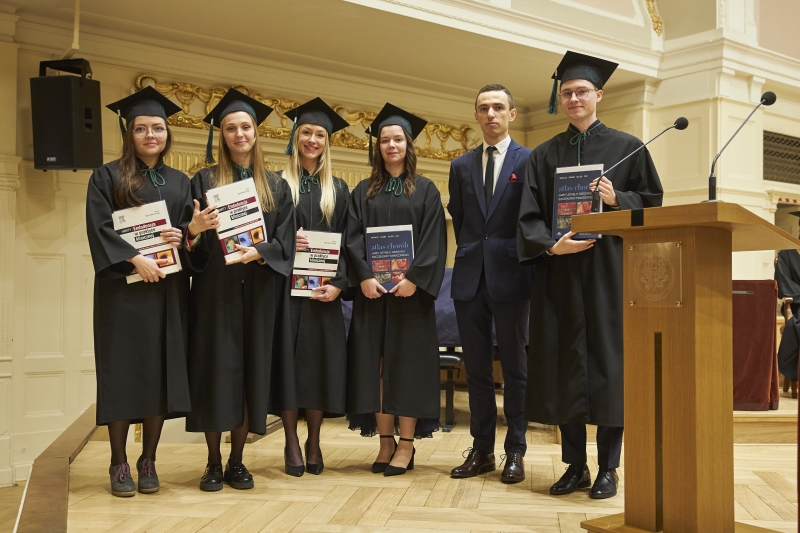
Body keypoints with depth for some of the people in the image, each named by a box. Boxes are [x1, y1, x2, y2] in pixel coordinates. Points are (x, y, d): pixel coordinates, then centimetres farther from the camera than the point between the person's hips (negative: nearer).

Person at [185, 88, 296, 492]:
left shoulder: (276, 187, 11)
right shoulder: (204, 181, 6)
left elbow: (285, 239, 3)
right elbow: (193, 240, 1)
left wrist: (260, 252, -16)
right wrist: (195, 231, -22)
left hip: (257, 291, 2)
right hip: (215, 289, -1)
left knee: (252, 371, 3)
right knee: (216, 369, -1)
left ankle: (237, 461, 14)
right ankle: (214, 463, 10)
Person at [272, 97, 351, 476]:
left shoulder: (338, 189, 12)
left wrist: (338, 282, -9)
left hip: (323, 288, 2)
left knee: (320, 359, 2)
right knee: (289, 358, -2)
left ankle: (313, 443, 13)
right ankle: (292, 443, 8)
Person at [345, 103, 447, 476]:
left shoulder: (425, 190, 6)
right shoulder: (363, 191, 12)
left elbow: (433, 239, -3)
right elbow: (353, 238, 3)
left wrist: (414, 278, -15)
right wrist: (364, 277, -12)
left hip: (410, 289, -2)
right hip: (371, 289, 2)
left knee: (408, 362, -2)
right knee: (375, 363, 2)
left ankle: (407, 444, 4)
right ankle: (385, 441, 10)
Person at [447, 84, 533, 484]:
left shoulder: (530, 161, 1)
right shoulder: (461, 166, 13)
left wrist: (517, 257, -3)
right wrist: (471, 251, 9)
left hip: (510, 276, -4)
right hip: (470, 278, 4)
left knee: (514, 367, 4)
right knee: (476, 368, 8)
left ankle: (515, 453, 13)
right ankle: (481, 450, 17)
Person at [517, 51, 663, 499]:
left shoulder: (627, 148, 7)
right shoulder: (545, 155, 12)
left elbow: (652, 202, 5)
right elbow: (530, 215, 4)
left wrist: (616, 199, -14)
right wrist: (551, 245, -14)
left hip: (610, 268, -2)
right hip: (559, 271, 2)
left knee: (609, 359, -2)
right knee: (565, 362, 3)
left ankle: (608, 467, 8)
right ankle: (575, 465, 13)